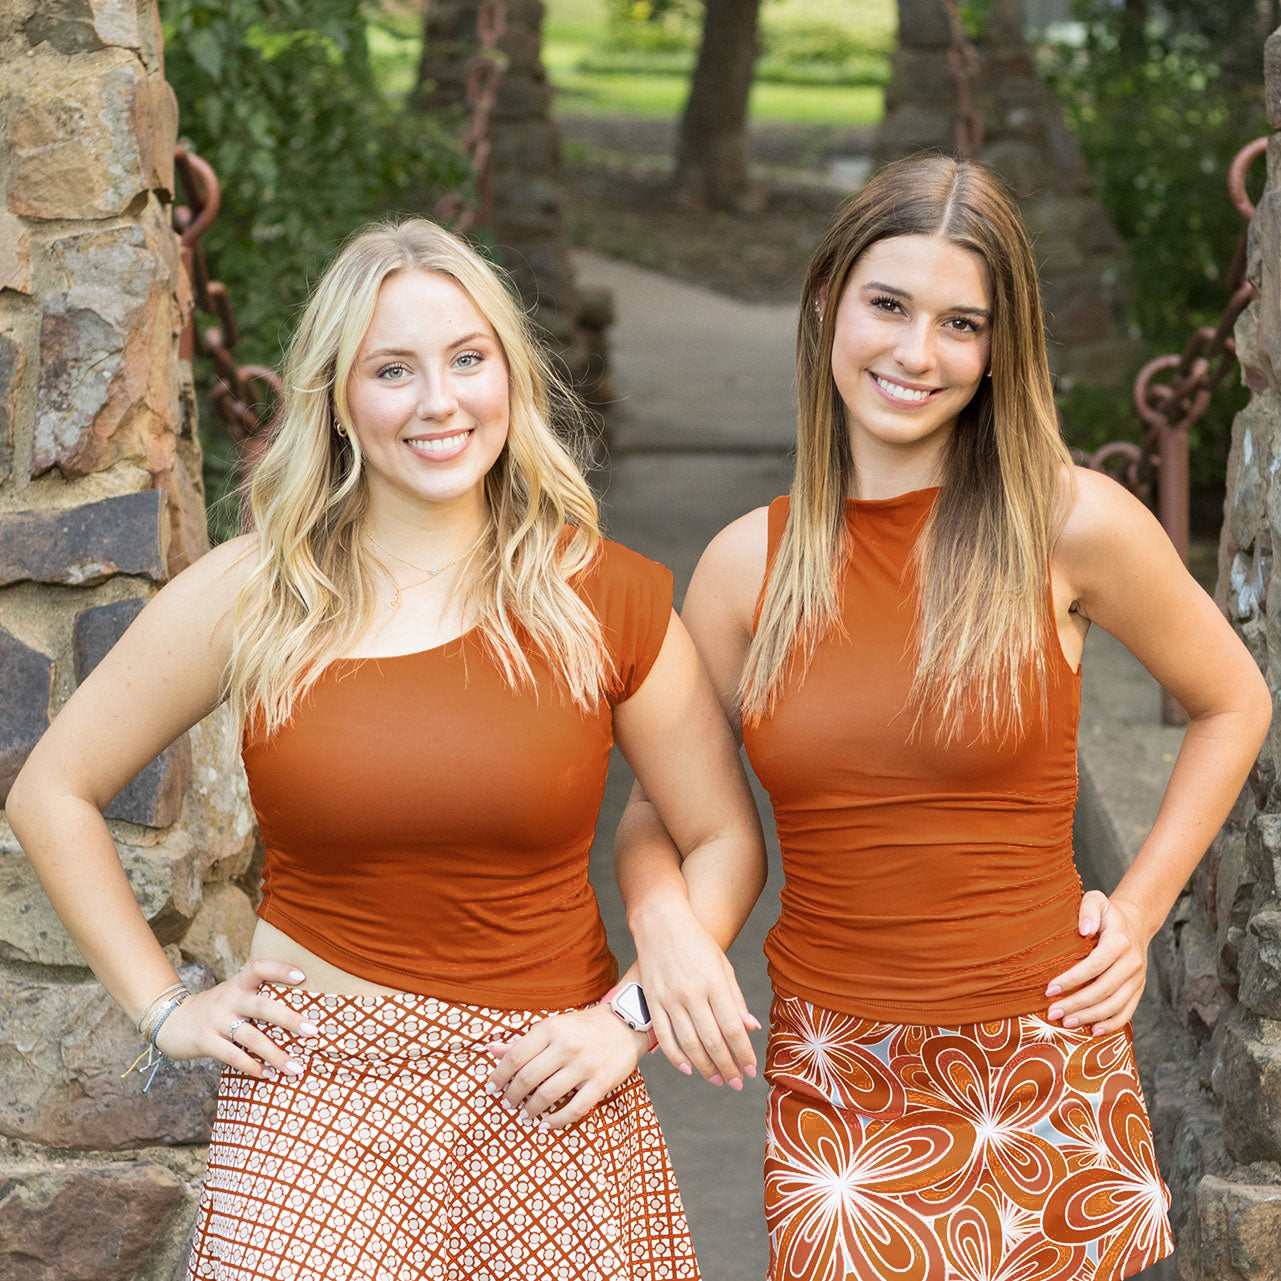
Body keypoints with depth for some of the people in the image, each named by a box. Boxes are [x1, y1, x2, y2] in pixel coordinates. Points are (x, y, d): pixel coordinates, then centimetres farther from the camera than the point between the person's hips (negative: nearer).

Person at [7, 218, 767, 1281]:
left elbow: (726, 841, 8)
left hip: (547, 1110, 1)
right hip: (314, 1098, 0)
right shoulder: (253, 597, -1)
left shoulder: (603, 598, -1)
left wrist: (632, 1017, -3)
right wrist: (164, 1008, 4)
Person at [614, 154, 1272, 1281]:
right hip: (833, 1091, 2)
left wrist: (1139, 909, 2)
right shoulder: (747, 563, 0)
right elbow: (656, 813, 8)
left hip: (1042, 1074, -1)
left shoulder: (1073, 524, -7)